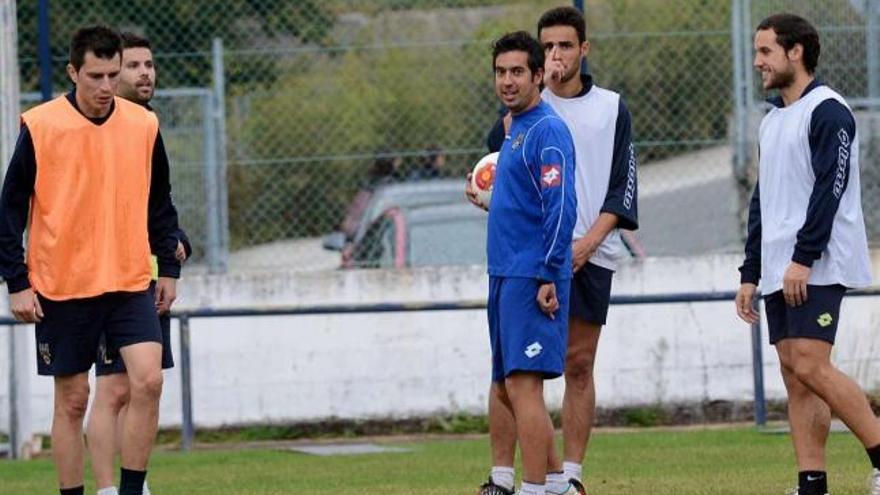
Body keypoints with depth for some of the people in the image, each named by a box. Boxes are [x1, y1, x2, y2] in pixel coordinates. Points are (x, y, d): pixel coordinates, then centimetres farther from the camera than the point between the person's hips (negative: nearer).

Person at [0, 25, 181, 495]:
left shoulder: (143, 125, 2)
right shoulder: (40, 127, -7)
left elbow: (160, 204, 14)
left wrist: (168, 268, 10)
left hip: (131, 283, 2)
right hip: (62, 288, -2)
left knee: (148, 381, -14)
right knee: (72, 400, 4)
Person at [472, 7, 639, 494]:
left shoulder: (611, 108, 8)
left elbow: (623, 186, 5)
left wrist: (589, 241, -9)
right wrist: (540, 88, -20)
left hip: (590, 255, 1)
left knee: (579, 366, 3)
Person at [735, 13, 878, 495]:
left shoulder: (827, 111, -8)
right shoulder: (772, 121, 20)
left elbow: (829, 187, -17)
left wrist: (803, 257, -22)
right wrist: (750, 274, 18)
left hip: (818, 269, -9)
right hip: (779, 273, 9)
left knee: (810, 366, -17)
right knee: (794, 375, 2)